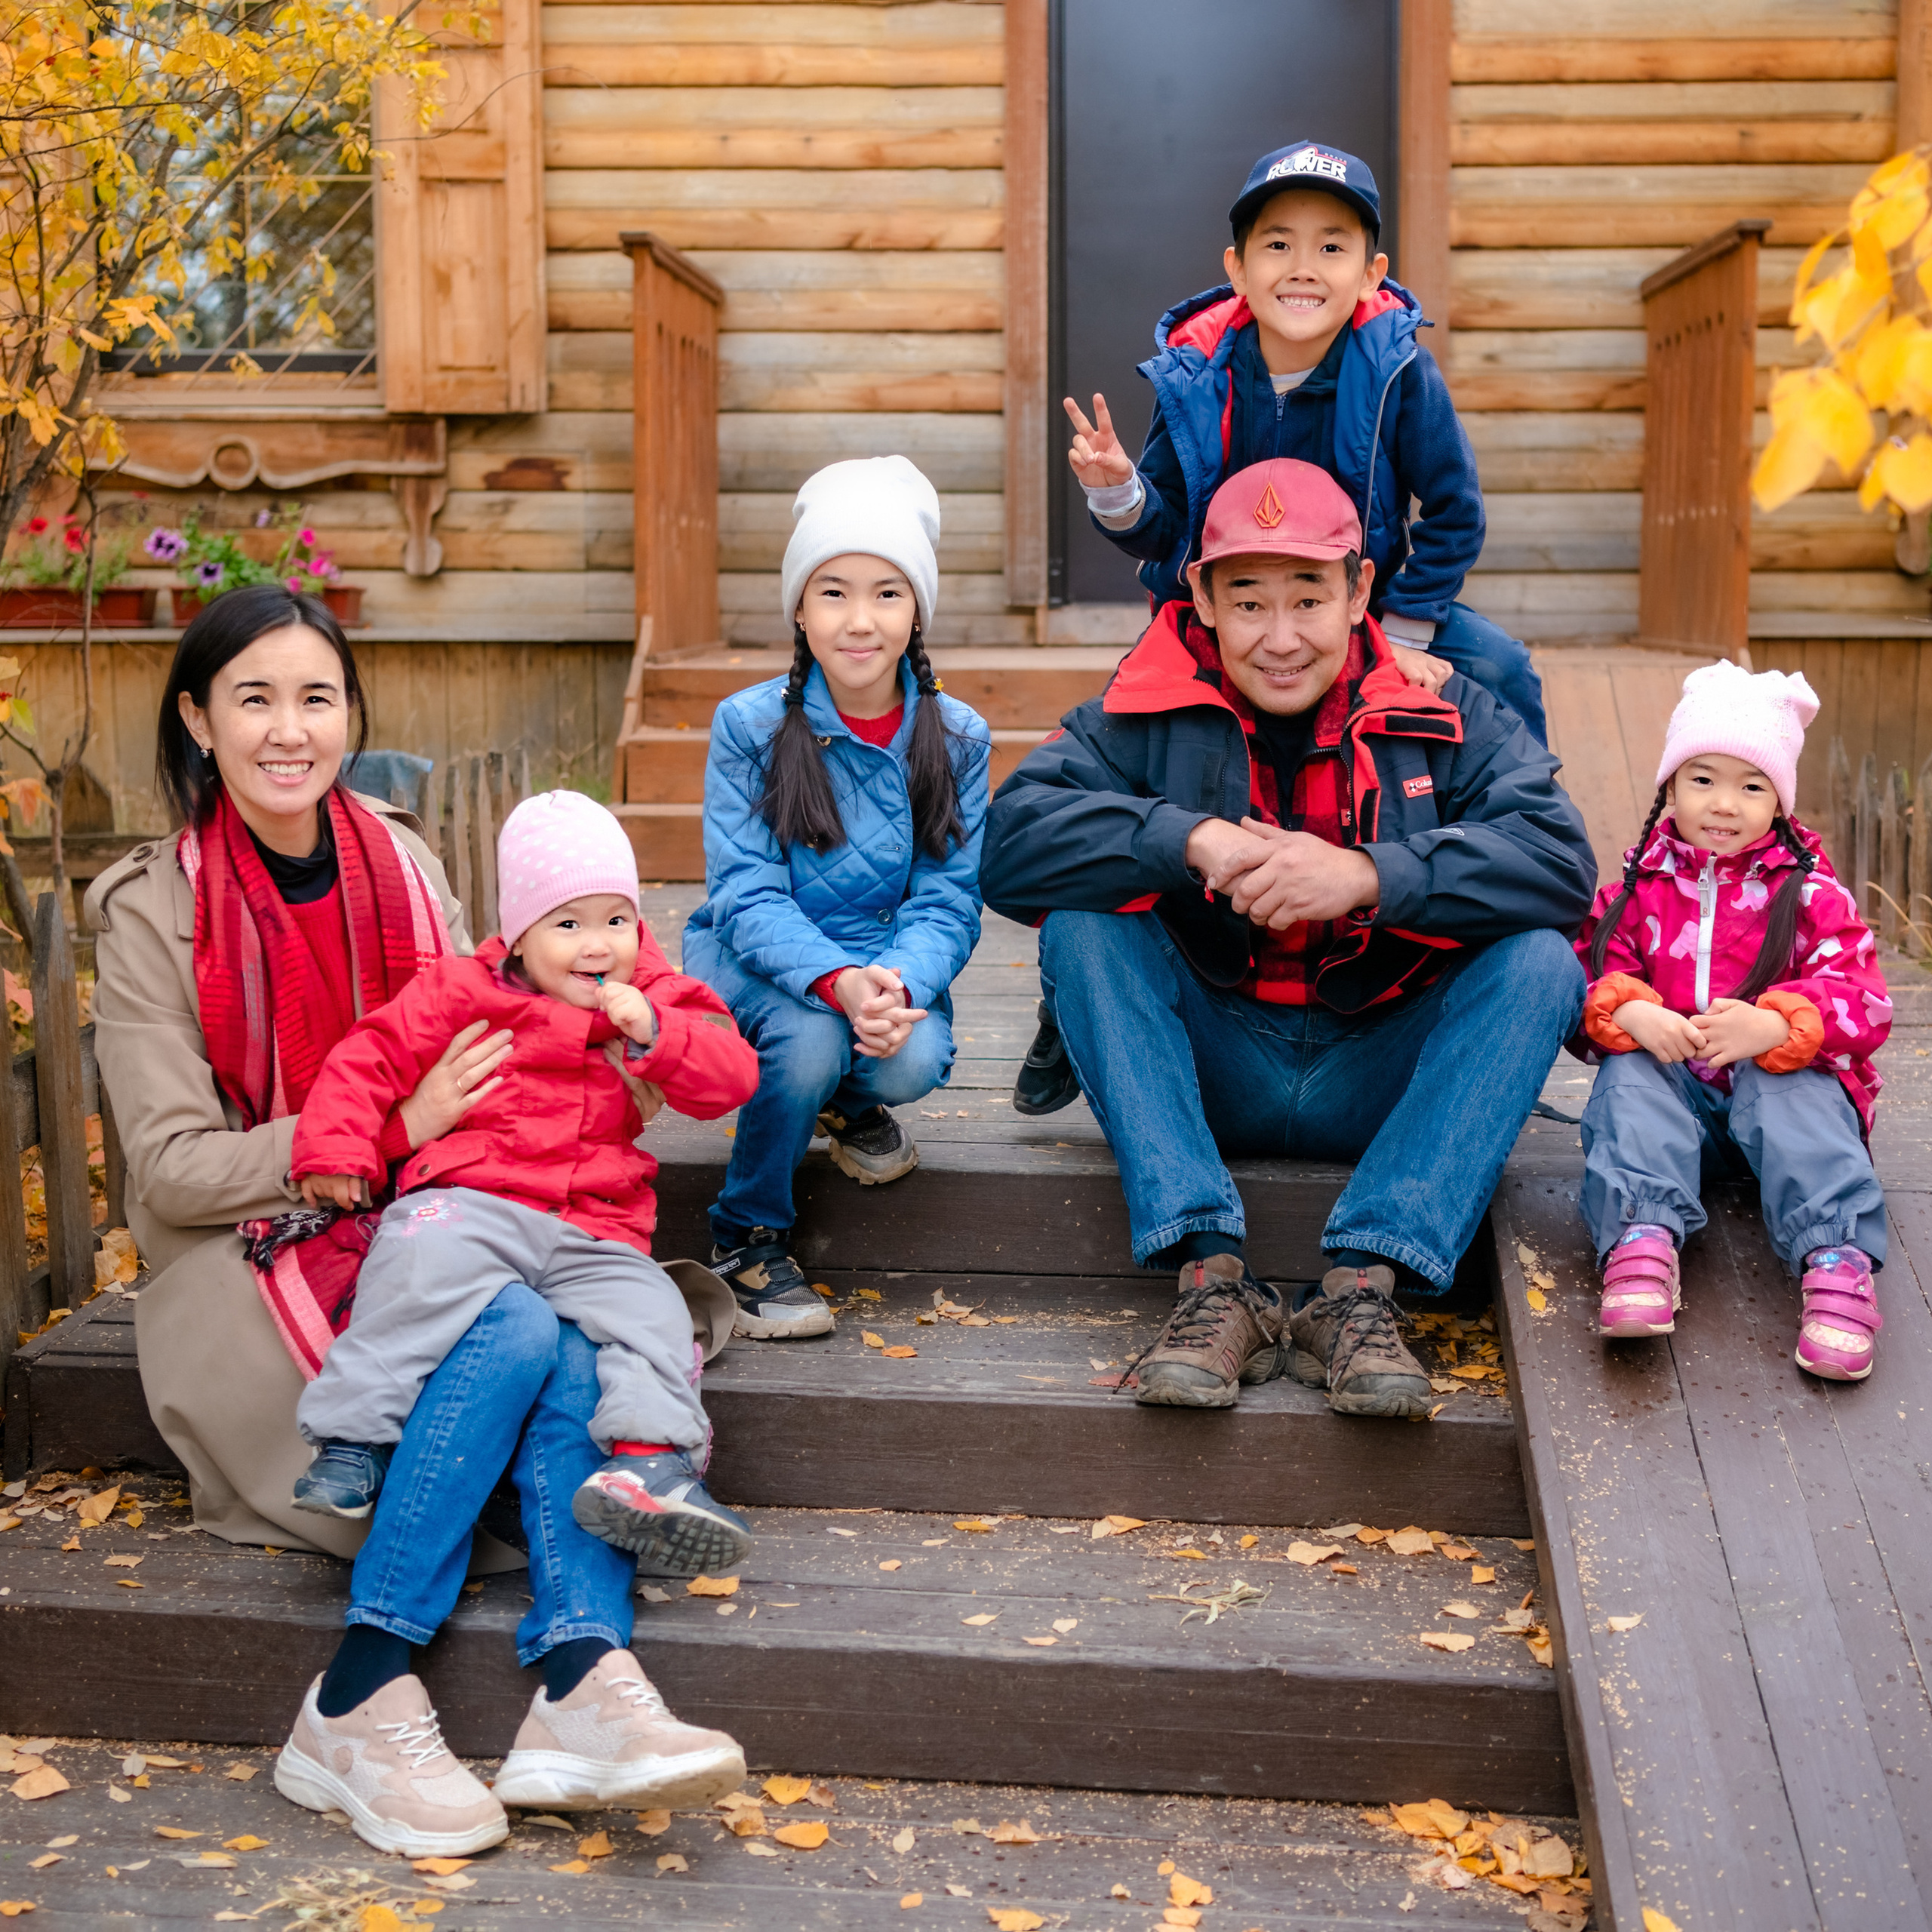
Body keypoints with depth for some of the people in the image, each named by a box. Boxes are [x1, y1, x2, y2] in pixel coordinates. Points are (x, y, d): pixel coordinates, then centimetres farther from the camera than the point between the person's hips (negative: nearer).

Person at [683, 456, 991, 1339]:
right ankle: (746, 1238, -6)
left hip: (893, 966, 2)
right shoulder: (750, 726, -10)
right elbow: (746, 899, -16)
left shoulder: (957, 738, -4)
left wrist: (896, 985, -30)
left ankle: (850, 1098, 10)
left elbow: (947, 901, -7)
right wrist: (838, 982, -35)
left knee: (912, 1061, -30)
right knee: (809, 1042, -33)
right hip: (753, 961, -2)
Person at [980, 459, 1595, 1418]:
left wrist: (1372, 876, -31)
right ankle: (1213, 1275, -30)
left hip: (1380, 1082, 0)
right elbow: (1010, 847, -17)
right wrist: (1188, 841, -29)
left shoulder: (1445, 718, -2)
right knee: (1081, 924, -22)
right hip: (1210, 1077, 0)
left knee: (1540, 962, -22)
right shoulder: (1144, 718, -2)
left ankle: (1358, 1285, -29)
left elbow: (1563, 864, -18)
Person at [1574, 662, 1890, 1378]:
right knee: (1627, 1079, -28)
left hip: (1781, 1077, -2)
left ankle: (1837, 1260, -52)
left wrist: (1772, 1026, -30)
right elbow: (1590, 975, 2)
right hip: (1671, 1083, 2)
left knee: (1786, 1094, -34)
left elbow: (1862, 1000, -8)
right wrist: (1628, 1012, -24)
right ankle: (1641, 1239, -51)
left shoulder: (1812, 895, 4)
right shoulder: (1637, 890, 10)